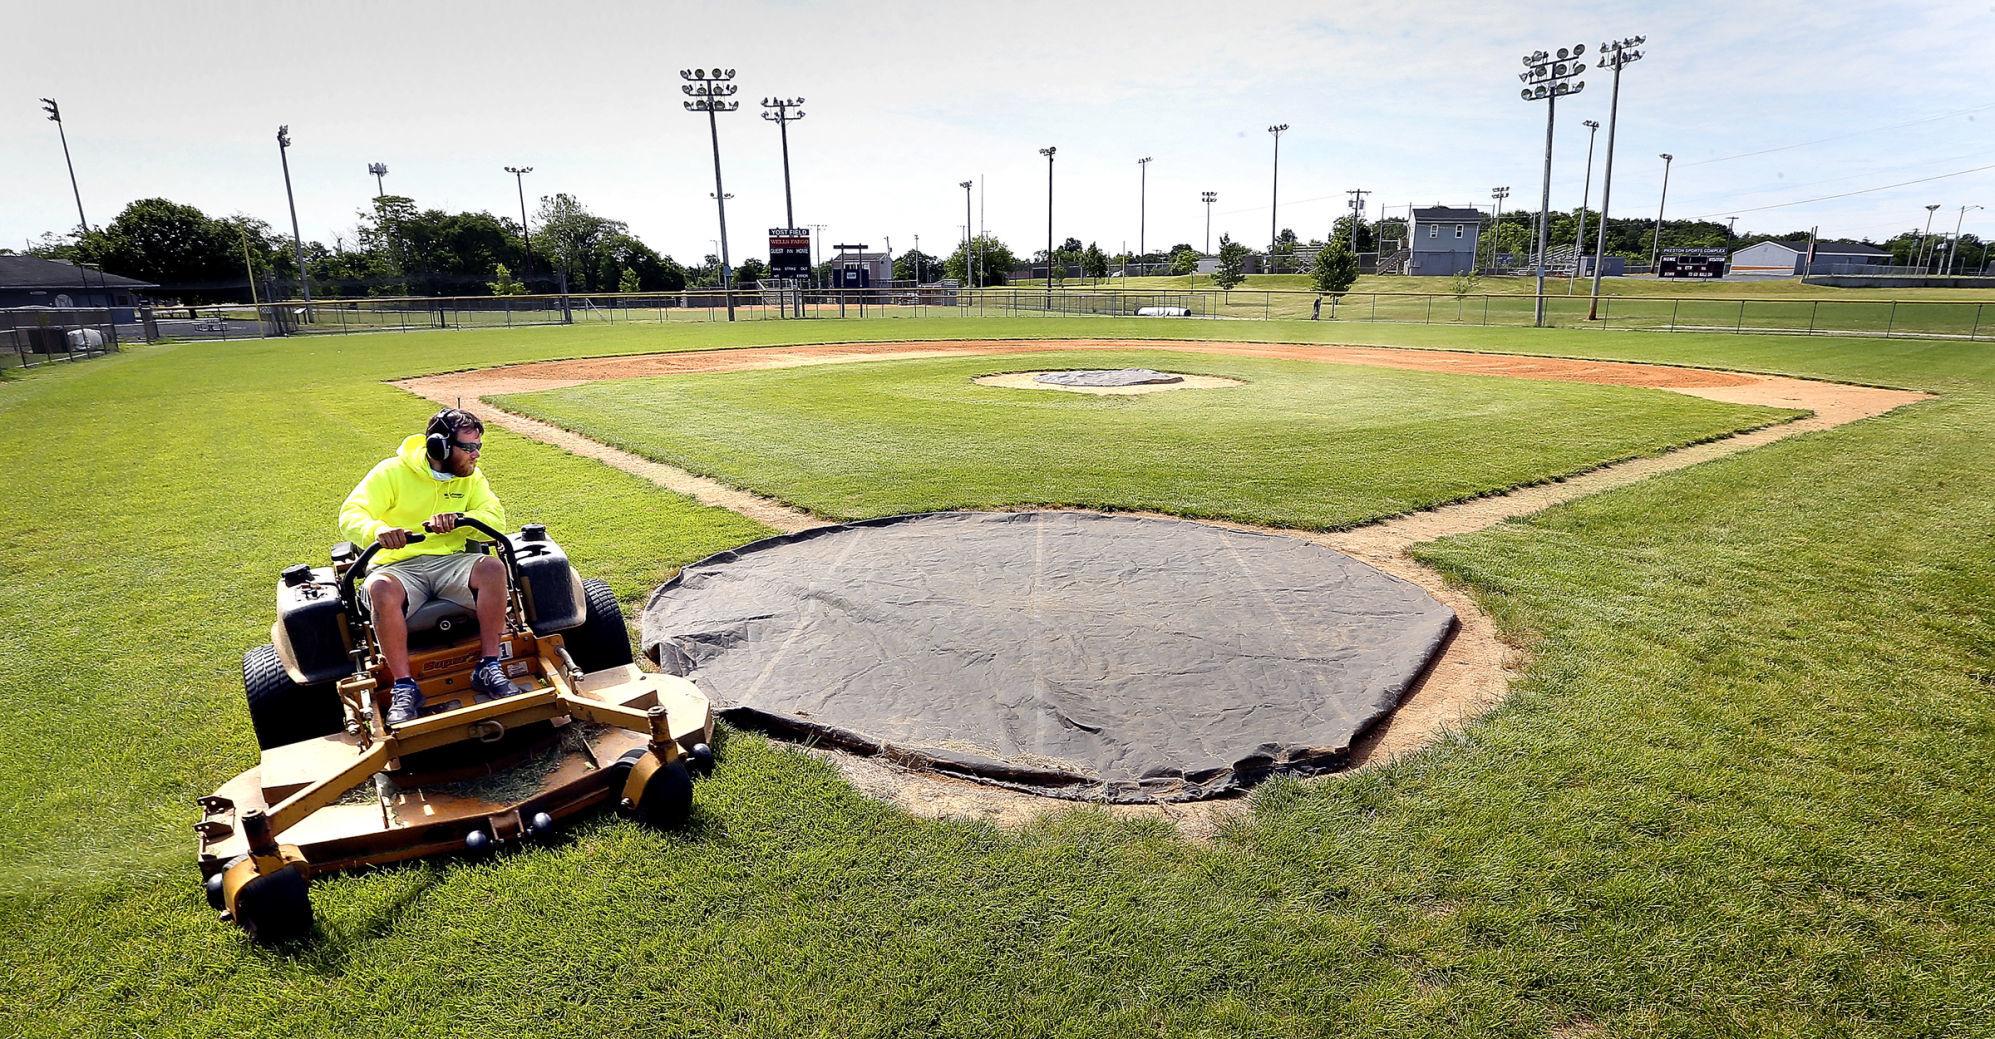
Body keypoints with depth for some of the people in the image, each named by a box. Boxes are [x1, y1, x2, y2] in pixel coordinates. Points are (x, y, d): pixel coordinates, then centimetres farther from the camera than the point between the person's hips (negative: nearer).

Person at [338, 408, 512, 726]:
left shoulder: (471, 476, 8)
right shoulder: (392, 472, -3)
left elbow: (496, 520, -4)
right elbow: (350, 516, -12)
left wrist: (458, 520, -25)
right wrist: (379, 531, -36)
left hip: (450, 561, 2)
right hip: (400, 567, -2)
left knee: (492, 566, -30)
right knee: (381, 589, -37)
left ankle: (488, 668, -25)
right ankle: (404, 688, -29)